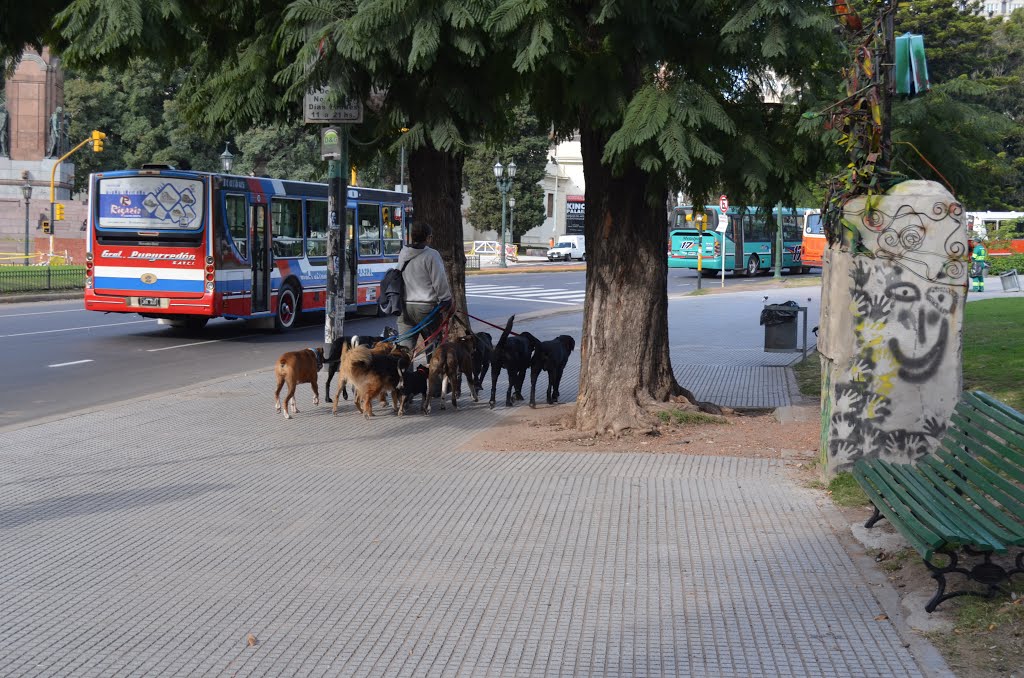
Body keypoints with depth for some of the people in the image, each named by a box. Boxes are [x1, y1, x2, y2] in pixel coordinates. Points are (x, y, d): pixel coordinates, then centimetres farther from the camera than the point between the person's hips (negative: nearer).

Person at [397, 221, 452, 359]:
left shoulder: (402, 254, 8)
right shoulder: (431, 255, -10)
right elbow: (440, 282, -9)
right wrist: (446, 302, 0)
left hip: (405, 306, 5)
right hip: (426, 306, -5)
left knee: (405, 346, 3)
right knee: (433, 346, 6)